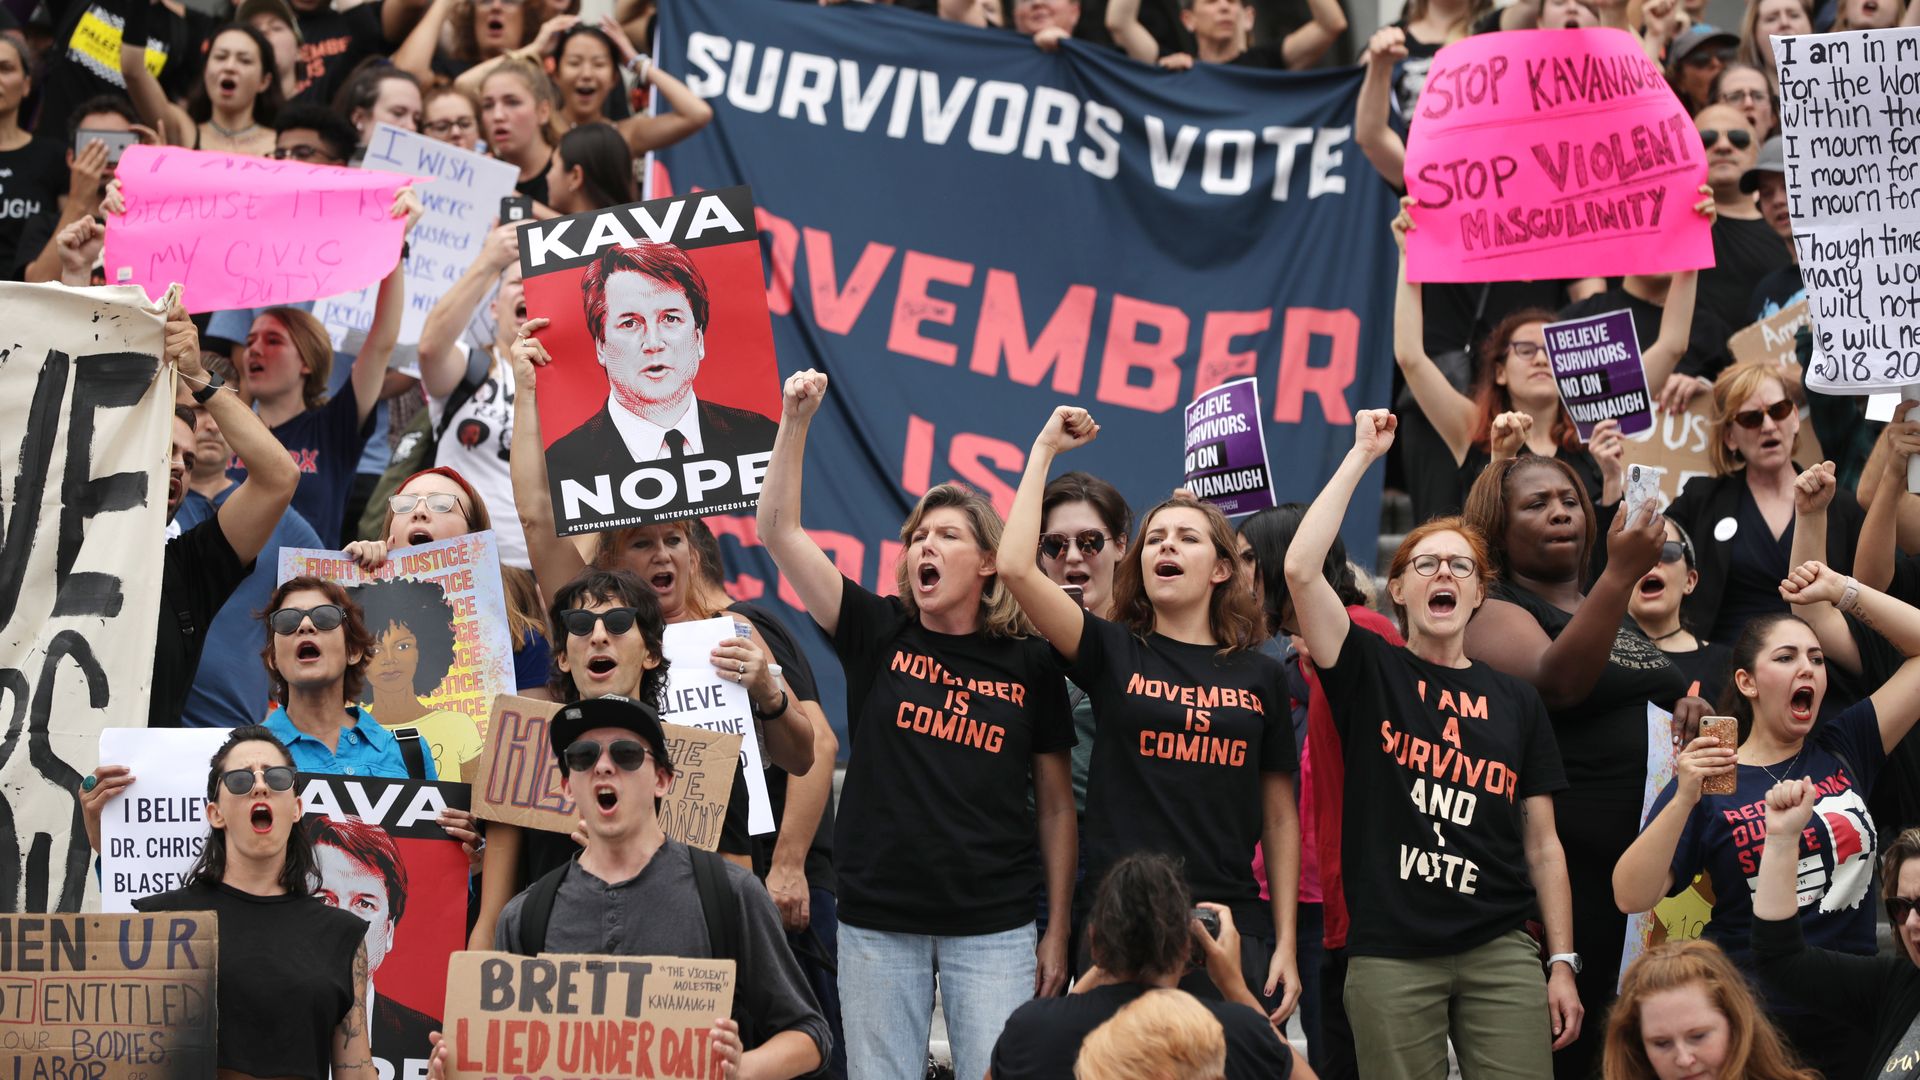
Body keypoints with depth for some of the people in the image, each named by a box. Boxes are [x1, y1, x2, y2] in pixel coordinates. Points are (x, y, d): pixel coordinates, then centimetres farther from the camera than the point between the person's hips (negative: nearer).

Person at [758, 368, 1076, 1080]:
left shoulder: (1028, 665, 3)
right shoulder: (879, 634, 4)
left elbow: (1056, 804, 7)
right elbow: (779, 532, -4)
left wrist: (1057, 932, 3)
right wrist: (795, 421, -14)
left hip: (993, 926, -1)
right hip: (879, 919, 1)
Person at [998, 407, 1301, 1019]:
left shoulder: (1262, 676, 9)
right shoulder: (1113, 653, 5)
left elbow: (1280, 817, 11)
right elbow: (1014, 567, -9)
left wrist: (1286, 944, 5)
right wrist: (1044, 450, -1)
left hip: (1232, 927, 1)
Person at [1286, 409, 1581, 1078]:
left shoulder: (1516, 703, 13)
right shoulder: (1371, 673, 6)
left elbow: (1542, 844, 12)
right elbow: (1301, 570, -10)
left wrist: (1562, 964, 4)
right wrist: (1362, 456, -5)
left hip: (1499, 951, 2)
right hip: (1390, 956, -2)